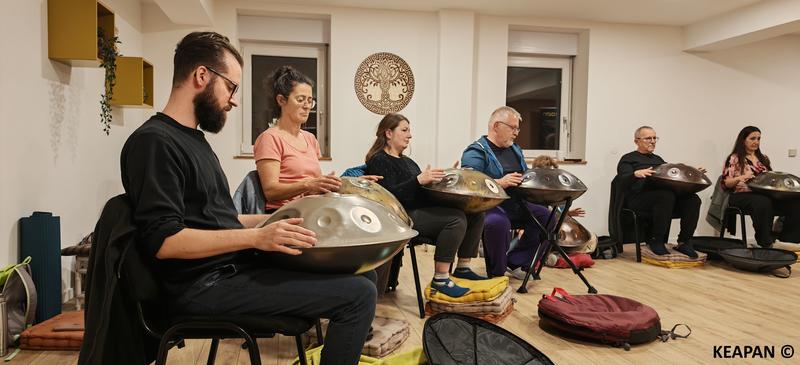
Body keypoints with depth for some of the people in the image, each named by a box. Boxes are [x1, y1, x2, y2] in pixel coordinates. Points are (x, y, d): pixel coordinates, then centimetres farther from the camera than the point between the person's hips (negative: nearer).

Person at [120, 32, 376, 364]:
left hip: (233, 267, 10)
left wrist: (274, 221, 11)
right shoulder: (154, 141, -13)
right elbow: (162, 240, -21)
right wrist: (256, 237, -25)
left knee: (362, 273, 7)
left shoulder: (192, 138, 18)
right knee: (358, 294, -18)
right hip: (207, 286, -9)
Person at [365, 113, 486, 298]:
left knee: (475, 212, -3)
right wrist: (419, 180, -27)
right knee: (456, 218, -28)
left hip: (423, 208, 9)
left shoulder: (407, 161, 26)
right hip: (405, 215, -9)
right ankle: (440, 279, -23)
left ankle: (463, 267, 2)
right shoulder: (378, 160, -3)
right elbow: (389, 194, -18)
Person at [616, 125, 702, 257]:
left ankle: (684, 242, -15)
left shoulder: (658, 159, 33)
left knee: (693, 199, -22)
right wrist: (636, 174, -29)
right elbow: (624, 181, -7)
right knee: (667, 195, -37)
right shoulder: (628, 159, 12)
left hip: (667, 194, 6)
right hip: (639, 199, -6)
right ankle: (656, 241, -23)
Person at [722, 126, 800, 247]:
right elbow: (726, 183, -4)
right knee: (763, 202, -39)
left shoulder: (764, 159, 21)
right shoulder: (735, 158, 3)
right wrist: (741, 177, -23)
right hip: (742, 196, -6)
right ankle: (765, 242, -29)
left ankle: (788, 240, -15)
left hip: (765, 195, 6)